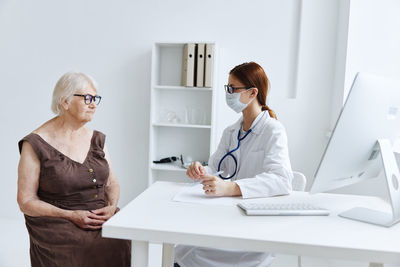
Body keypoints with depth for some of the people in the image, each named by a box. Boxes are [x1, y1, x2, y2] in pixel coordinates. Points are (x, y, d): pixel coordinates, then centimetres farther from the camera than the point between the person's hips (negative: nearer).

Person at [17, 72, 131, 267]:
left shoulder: (97, 139, 12)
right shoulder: (35, 144, -4)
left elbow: (112, 183, 15)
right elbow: (26, 201, -5)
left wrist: (111, 207, -6)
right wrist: (71, 216, -16)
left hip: (101, 218, 4)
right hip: (56, 222, -4)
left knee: (121, 244, -21)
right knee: (88, 249, -29)